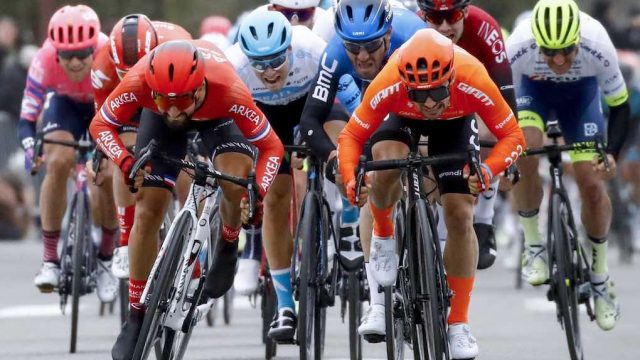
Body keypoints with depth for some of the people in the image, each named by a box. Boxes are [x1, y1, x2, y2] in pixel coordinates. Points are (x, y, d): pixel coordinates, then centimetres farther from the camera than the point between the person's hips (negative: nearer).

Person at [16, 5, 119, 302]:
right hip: (66, 105, 0)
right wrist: (31, 149, -53)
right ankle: (50, 260, -18)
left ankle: (106, 260, 7)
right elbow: (26, 120, -33)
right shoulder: (45, 62, -36)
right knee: (58, 163, -26)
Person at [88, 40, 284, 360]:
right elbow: (101, 125, -23)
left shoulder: (229, 90, -43)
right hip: (158, 121, 1)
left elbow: (271, 146, -31)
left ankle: (228, 247, 4)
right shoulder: (139, 82, -41)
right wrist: (126, 162, -42)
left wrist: (257, 191, -48)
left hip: (217, 113, -1)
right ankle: (136, 318, 10)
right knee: (147, 212, -5)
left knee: (236, 185, -29)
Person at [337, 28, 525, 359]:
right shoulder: (389, 85, -40)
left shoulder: (473, 82, -41)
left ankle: (458, 325, 3)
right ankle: (384, 237, -2)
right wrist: (351, 182, -46)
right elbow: (351, 136, -29)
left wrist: (488, 170, -49)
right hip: (402, 118, 0)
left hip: (455, 121, 0)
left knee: (460, 216, -10)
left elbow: (512, 136, -30)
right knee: (387, 161, -34)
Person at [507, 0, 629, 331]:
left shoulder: (598, 47, -37)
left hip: (580, 92, 0)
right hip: (532, 89, 0)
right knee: (523, 151, -30)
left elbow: (620, 106, -22)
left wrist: (611, 154, -35)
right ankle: (533, 245, -8)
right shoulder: (518, 48, -38)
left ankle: (600, 275, 13)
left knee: (592, 184, -8)